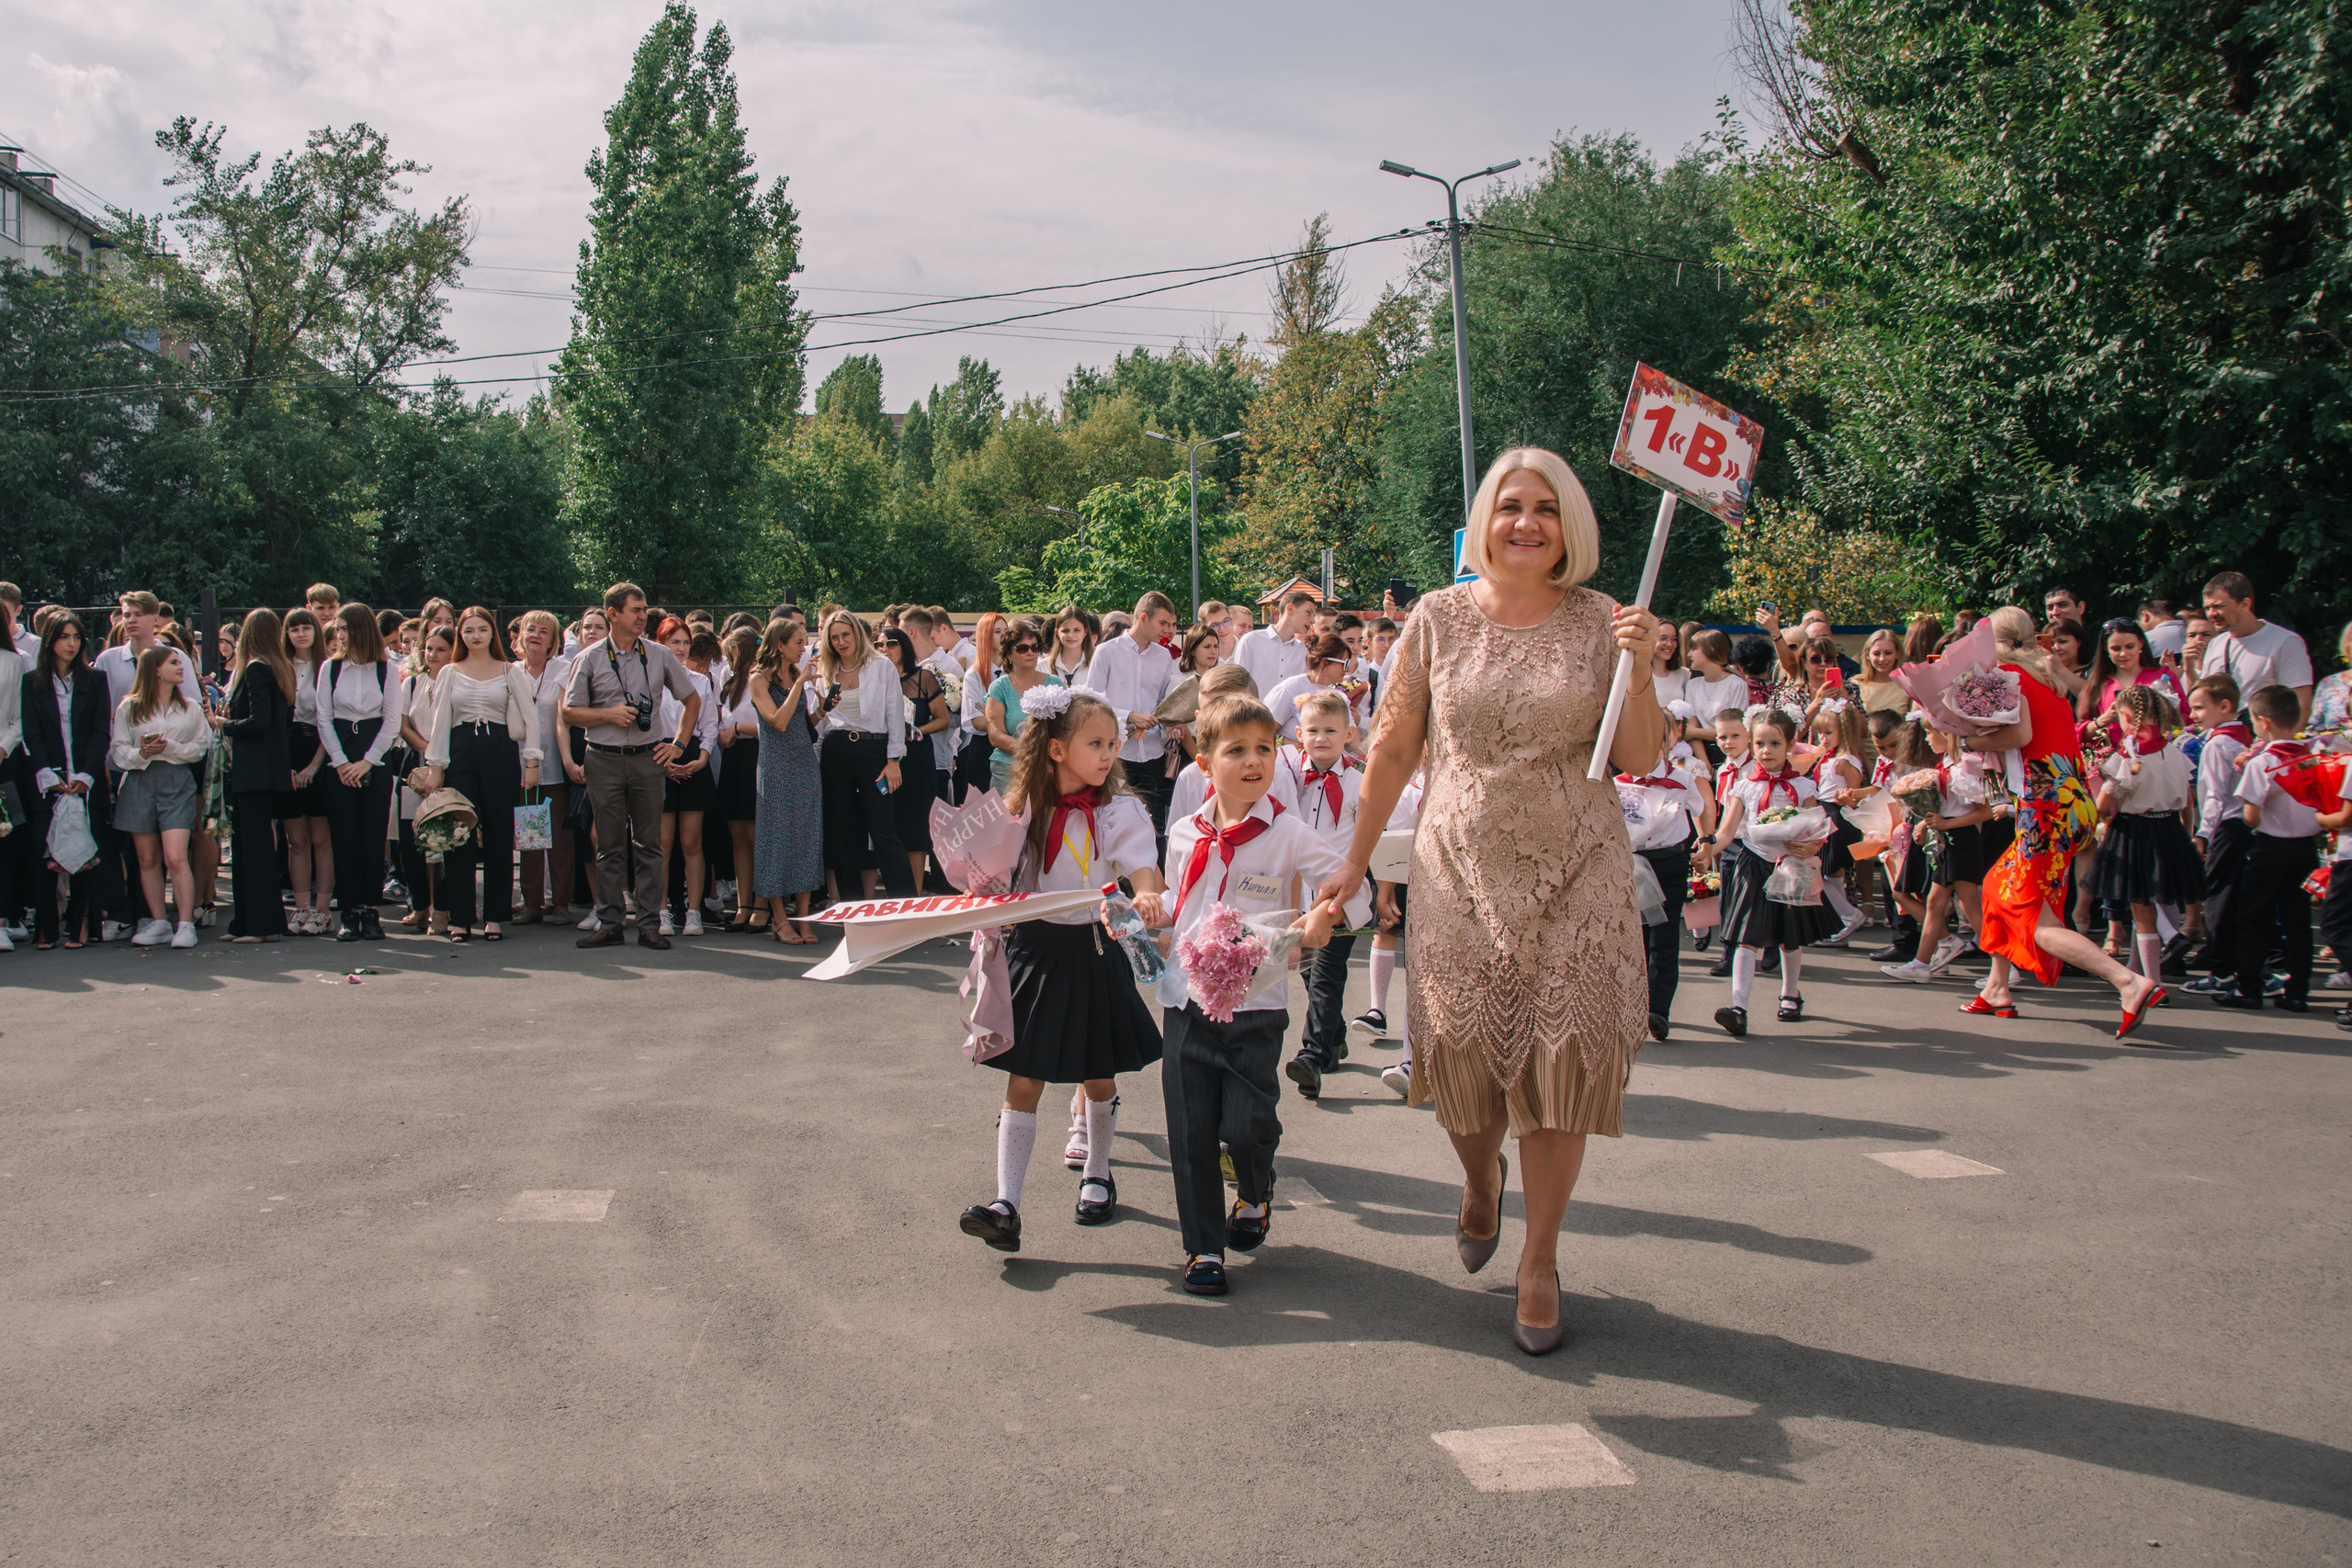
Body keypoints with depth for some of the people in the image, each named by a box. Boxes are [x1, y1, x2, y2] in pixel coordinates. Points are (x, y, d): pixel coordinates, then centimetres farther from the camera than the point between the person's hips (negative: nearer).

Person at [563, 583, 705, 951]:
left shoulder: (660, 655, 7)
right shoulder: (590, 659, 3)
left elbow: (692, 700, 17)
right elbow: (570, 713, 4)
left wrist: (678, 744, 9)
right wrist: (609, 714, -11)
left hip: (648, 757, 1)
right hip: (604, 759, -1)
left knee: (649, 844, 2)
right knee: (610, 846, 2)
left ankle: (650, 924, 6)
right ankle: (609, 924, 8)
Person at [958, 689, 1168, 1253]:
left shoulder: (1119, 810, -6)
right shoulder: (1022, 808, 0)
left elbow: (1143, 868, -18)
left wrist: (1149, 897, -39)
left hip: (1092, 951, -1)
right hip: (1032, 948, 1)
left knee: (1099, 1076, 13)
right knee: (1023, 1080, -2)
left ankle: (1096, 1175, 37)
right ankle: (1006, 1206, -5)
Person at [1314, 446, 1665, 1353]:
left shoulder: (1597, 624, 1)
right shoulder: (1439, 618, 1)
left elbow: (1637, 759, 0)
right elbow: (1394, 748, 6)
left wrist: (1640, 667, -15)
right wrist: (1355, 862, 7)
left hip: (1576, 876, 0)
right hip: (1462, 870, 0)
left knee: (1559, 1060, -1)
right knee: (1463, 1054, 4)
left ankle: (1539, 1263, 15)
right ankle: (1481, 1180, 40)